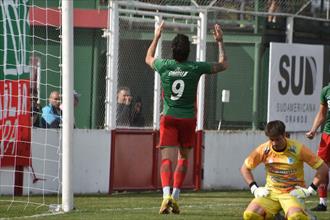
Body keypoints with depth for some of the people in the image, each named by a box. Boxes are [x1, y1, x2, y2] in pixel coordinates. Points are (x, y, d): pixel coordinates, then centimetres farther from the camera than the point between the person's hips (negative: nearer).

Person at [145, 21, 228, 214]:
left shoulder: (164, 66, -5)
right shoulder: (196, 68, -8)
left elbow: (149, 58, 21)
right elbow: (223, 64, 9)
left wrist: (157, 37, 30)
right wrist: (220, 42, 15)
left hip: (169, 118, 0)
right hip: (188, 119, 0)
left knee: (167, 158, -7)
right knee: (183, 157, 16)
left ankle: (167, 193, -29)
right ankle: (176, 197, 9)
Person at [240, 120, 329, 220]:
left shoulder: (298, 149, -10)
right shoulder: (263, 150, -2)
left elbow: (323, 167, -6)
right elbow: (245, 168, 13)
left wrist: (310, 190, -9)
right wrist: (254, 189, 1)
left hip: (292, 193, -3)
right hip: (271, 192, 3)